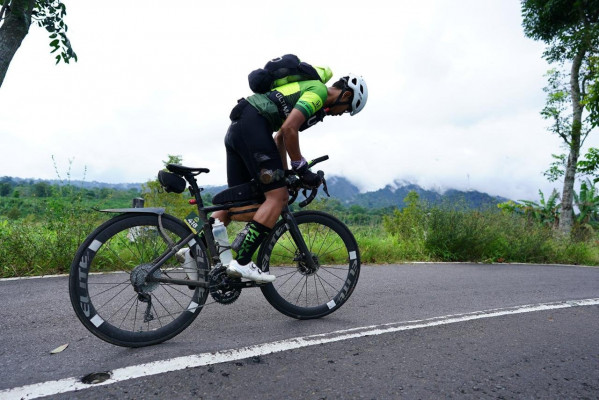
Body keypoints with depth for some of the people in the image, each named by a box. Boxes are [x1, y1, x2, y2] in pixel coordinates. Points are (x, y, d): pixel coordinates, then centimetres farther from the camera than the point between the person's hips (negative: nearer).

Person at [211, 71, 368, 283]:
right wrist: (302, 169, -8)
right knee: (277, 196, -10)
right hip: (253, 124, -10)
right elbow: (289, 129, -17)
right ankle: (242, 263, -12)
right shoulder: (319, 90, -3)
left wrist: (285, 174, 28)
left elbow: (280, 137, 29)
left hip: (236, 128, 10)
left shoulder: (306, 89, 28)